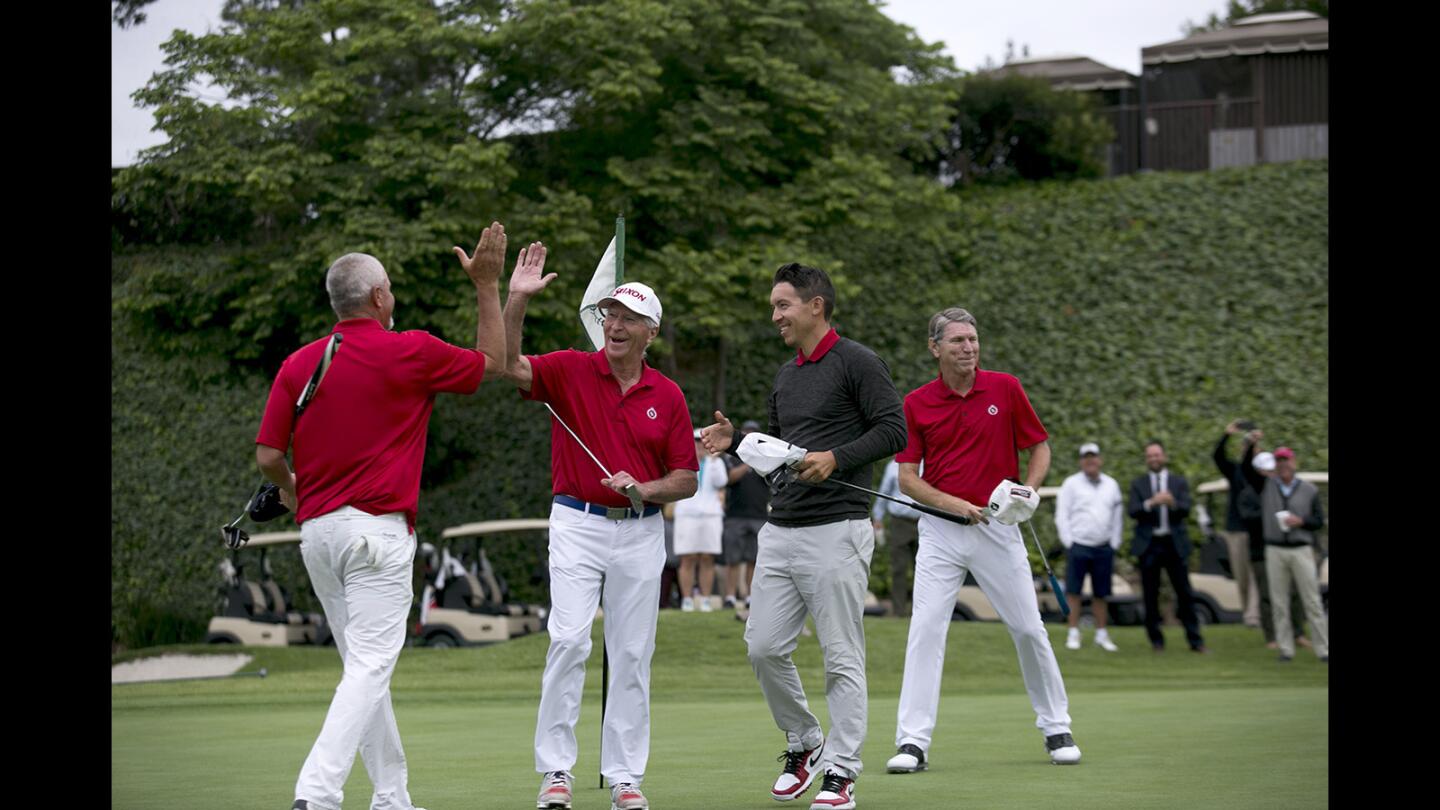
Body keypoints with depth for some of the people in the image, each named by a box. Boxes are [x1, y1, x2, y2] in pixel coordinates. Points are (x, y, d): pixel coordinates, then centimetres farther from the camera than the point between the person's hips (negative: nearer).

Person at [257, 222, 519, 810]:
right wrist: (487, 285, 18)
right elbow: (493, 364, 11)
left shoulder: (298, 364, 5)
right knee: (370, 668, -10)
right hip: (377, 530, -6)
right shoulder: (410, 353, -5)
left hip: (315, 532, 6)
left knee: (364, 666, 15)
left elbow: (268, 456, 4)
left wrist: (291, 489, 26)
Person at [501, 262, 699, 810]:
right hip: (577, 524, -2)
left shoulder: (668, 396, 5)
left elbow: (686, 480, 6)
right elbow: (509, 365, -19)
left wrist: (643, 488, -13)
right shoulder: (570, 371, -1)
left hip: (641, 533, 2)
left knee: (633, 654, 3)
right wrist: (517, 300, -30)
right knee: (568, 640, -13)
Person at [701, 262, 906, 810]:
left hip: (836, 531, -8)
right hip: (780, 532, 8)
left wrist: (836, 458, -21)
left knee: (842, 658, -3)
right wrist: (735, 440, 9)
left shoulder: (857, 363, -5)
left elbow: (894, 430, -11)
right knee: (764, 648, 5)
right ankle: (804, 744, 24)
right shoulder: (785, 375, 18)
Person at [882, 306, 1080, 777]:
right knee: (925, 629, -10)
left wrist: (1028, 489, -11)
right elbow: (907, 477, -1)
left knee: (1028, 629, 4)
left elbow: (1040, 447, 8)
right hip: (939, 530, 0)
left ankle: (1056, 729, 21)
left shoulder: (1005, 389, 0)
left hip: (997, 527, 0)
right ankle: (913, 742, -8)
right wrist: (953, 504, -16)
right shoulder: (916, 404, -1)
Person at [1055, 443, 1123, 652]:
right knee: (1073, 591, -5)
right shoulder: (1071, 484, 1)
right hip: (1078, 546, -3)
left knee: (1100, 593, 6)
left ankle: (1101, 635, 12)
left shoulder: (1111, 485, 12)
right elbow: (1061, 515, -1)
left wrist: (1114, 544, 7)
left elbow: (1117, 517, 14)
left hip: (1103, 547, 3)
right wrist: (1068, 543, -7)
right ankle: (1073, 634, -1)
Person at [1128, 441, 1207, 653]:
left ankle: (1195, 640, 2)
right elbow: (1132, 511, -6)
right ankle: (1156, 640, 10)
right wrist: (1151, 503, -24)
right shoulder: (1138, 484, 8)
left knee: (1185, 593, -1)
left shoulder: (1179, 482, 9)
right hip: (1148, 544, 0)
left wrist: (1173, 503, -26)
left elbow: (1186, 509, -5)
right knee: (1151, 595, 2)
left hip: (1174, 543, 0)